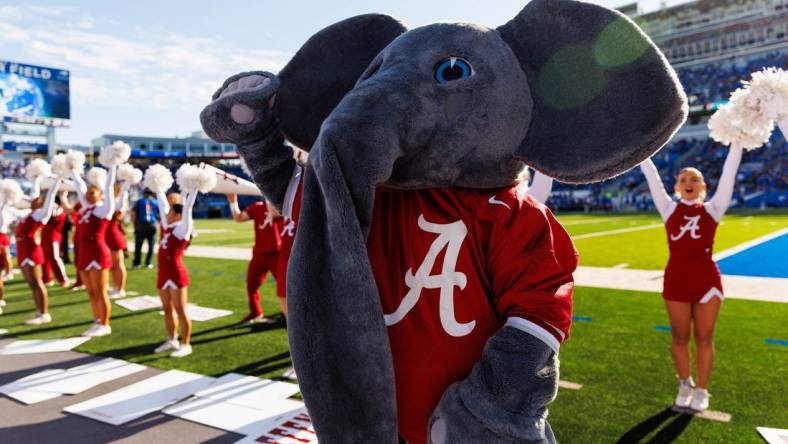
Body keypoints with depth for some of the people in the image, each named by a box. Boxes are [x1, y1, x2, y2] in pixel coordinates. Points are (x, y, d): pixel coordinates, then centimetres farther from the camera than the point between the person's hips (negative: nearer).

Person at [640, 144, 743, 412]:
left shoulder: (712, 209, 5)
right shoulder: (669, 209, 6)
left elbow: (729, 174, 1)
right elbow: (651, 174, 4)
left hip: (707, 279, -1)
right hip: (676, 279, 1)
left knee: (704, 338, 8)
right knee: (680, 338, 11)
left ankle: (702, 390, 23)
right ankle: (685, 385, 30)